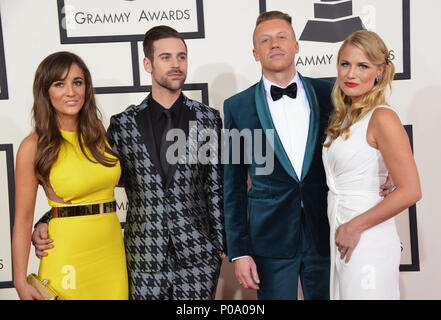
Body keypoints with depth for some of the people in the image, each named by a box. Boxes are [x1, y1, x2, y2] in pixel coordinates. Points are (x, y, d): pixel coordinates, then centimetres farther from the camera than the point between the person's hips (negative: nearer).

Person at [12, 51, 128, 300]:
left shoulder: (100, 134, 4)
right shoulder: (34, 146, -8)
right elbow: (23, 219, -7)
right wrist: (20, 282, -9)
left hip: (112, 251, 4)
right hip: (68, 257, -4)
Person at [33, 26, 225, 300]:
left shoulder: (208, 119, 1)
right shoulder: (123, 124, 0)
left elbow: (216, 188, 4)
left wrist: (220, 245, 4)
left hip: (198, 257, 0)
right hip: (145, 262, 0)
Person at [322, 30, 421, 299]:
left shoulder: (382, 118, -14)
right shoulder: (345, 117, 10)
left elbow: (410, 191, -19)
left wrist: (355, 227, -14)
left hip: (367, 243, -8)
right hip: (340, 238, 8)